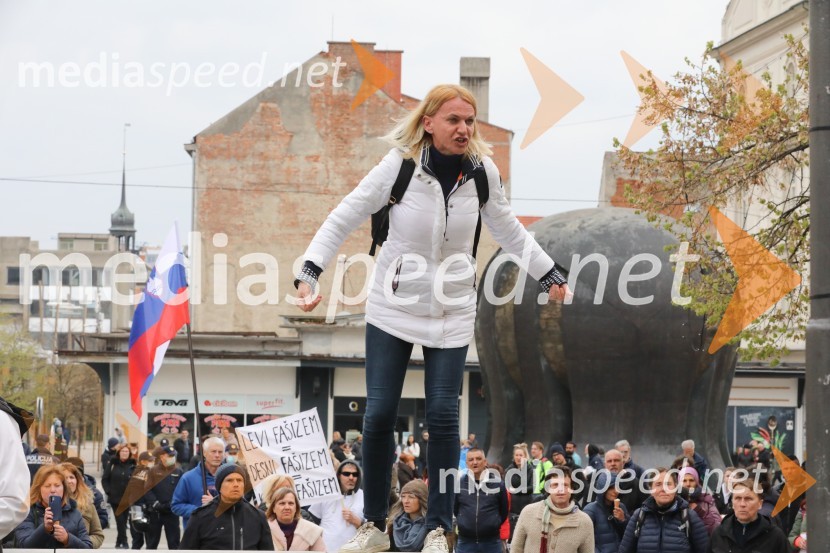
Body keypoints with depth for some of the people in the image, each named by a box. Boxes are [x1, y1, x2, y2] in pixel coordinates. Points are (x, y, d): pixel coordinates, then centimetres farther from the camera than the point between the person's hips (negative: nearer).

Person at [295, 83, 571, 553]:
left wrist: (549, 274, 10)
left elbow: (509, 230, 9)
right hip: (394, 308, -1)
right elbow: (344, 219, -9)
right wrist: (311, 272, -19)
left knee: (443, 415, -6)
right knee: (379, 414, -4)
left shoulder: (483, 172, -8)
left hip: (453, 314, 1)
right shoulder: (399, 166, -15)